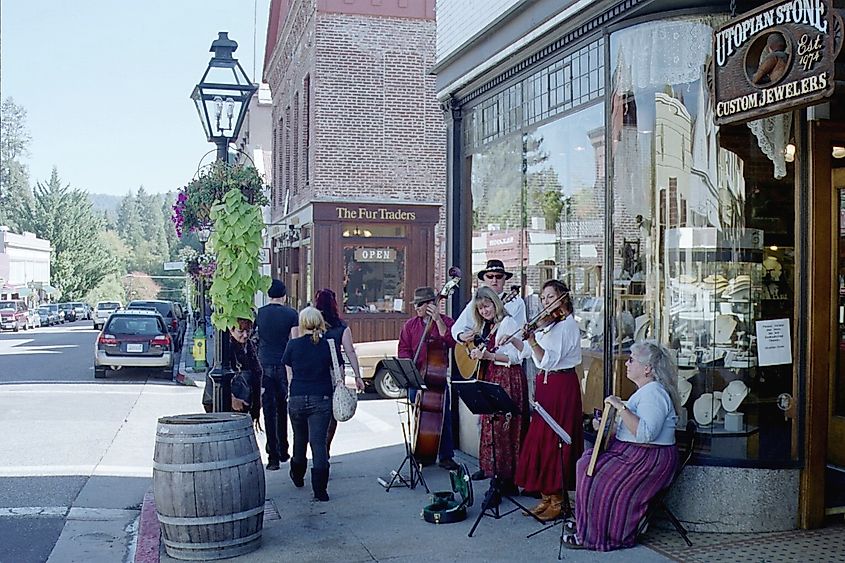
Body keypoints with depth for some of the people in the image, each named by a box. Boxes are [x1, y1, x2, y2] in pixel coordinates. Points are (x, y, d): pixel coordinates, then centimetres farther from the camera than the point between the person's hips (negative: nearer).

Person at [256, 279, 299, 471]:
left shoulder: (258, 314, 2)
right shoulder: (291, 314, -2)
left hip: (265, 367, 0)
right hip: (285, 367, 0)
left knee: (269, 412, 2)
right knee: (283, 410, 16)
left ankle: (273, 457, -1)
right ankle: (283, 452, 24)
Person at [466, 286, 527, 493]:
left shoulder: (508, 323, -9)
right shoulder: (484, 326, 15)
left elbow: (517, 357, -15)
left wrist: (488, 355, -22)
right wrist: (476, 353, 4)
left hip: (508, 378, -8)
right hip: (488, 378, 8)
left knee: (505, 426, -9)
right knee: (488, 425, 11)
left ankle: (508, 477, -7)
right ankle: (489, 467, 22)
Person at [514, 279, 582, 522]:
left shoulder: (568, 325, -11)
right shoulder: (547, 324, 15)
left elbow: (550, 360, -20)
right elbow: (524, 353, 11)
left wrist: (532, 341, -31)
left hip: (561, 386, -8)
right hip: (543, 384, 8)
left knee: (554, 441, -4)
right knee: (539, 439, 9)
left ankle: (557, 500, 5)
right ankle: (546, 496, 18)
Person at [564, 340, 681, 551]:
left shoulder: (653, 393, -19)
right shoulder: (646, 390, 16)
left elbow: (645, 434, -31)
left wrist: (621, 407, -28)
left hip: (648, 459, -11)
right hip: (631, 452, 11)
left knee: (601, 482, -18)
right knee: (586, 464, 6)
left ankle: (595, 536, -4)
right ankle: (586, 523, 14)